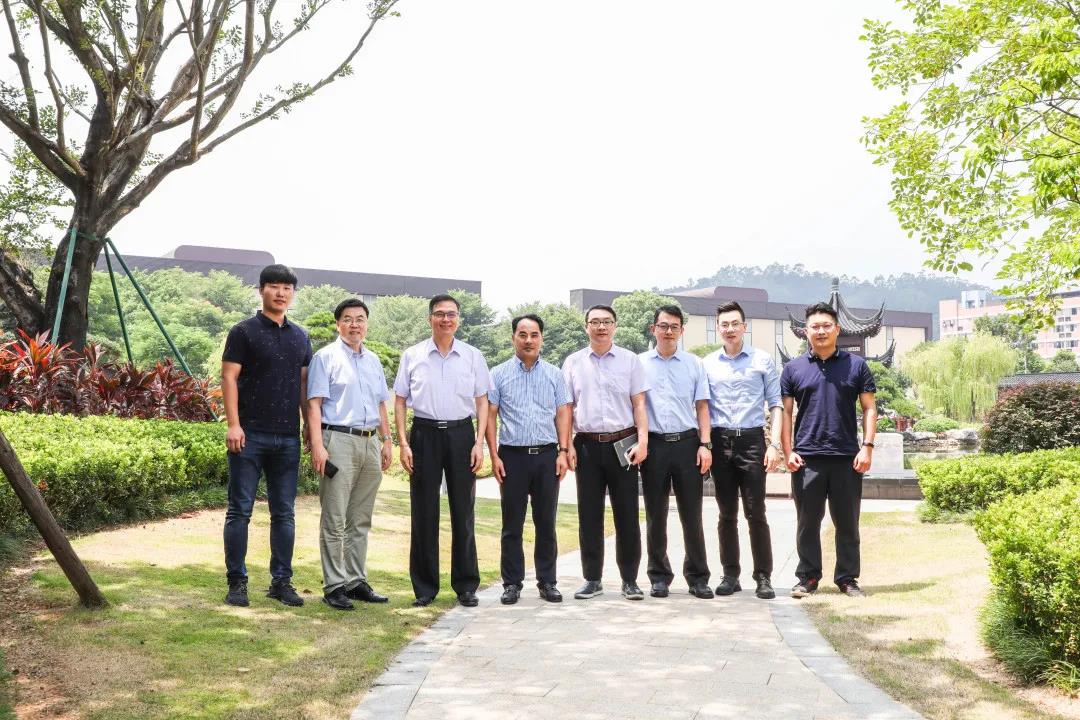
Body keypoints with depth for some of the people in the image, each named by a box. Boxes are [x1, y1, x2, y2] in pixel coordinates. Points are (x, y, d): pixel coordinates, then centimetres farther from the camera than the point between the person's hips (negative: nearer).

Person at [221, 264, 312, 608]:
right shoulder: (244, 331, -1)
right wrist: (233, 424, -14)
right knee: (240, 511, 1)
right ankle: (237, 582, 8)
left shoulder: (300, 336, 14)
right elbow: (229, 377, -6)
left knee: (284, 513, 8)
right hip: (250, 435, -5)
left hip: (288, 437, 5)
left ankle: (281, 581, 16)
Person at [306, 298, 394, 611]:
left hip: (371, 442, 6)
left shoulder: (374, 360, 18)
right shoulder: (326, 357, -1)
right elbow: (314, 403, -7)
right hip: (339, 441, -6)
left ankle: (357, 581, 18)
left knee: (361, 520, 11)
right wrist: (317, 445, -15)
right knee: (335, 521, -3)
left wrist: (387, 441, 15)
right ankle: (334, 586, 2)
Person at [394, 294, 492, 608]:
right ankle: (424, 587, 15)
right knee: (424, 512, 4)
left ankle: (466, 586, 16)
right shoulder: (412, 356, 3)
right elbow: (400, 401, 6)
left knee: (463, 511, 6)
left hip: (461, 434, 0)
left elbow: (482, 402, 6)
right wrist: (403, 443, -2)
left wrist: (479, 443, -3)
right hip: (424, 434, 0)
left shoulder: (473, 356, 5)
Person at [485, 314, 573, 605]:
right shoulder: (499, 374, 4)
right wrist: (494, 456, -5)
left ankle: (547, 581, 15)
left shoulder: (554, 374, 9)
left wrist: (563, 452, -1)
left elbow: (563, 414, 8)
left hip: (547, 455, 1)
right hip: (512, 455, -1)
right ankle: (512, 583, 12)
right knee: (512, 524, 4)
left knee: (546, 523, 6)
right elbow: (489, 415, 2)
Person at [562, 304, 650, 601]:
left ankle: (630, 580, 10)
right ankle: (592, 579, 15)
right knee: (589, 516, 6)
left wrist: (642, 441, -6)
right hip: (587, 445, 1)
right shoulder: (573, 363, 8)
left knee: (627, 515, 2)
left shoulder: (630, 360, 5)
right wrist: (566, 445, 1)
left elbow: (639, 404, 3)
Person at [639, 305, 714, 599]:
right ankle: (659, 577, 17)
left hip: (687, 443, 0)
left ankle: (698, 577, 12)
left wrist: (705, 445, -2)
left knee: (691, 514, 3)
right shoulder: (639, 364, 6)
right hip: (654, 444, 0)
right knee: (655, 515, 7)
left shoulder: (694, 364, 9)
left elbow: (702, 407, 8)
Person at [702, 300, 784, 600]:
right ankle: (730, 575, 15)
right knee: (727, 514, 8)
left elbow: (775, 404, 4)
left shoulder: (763, 360, 5)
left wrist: (775, 444, -5)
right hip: (720, 442, 2)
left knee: (756, 513, -3)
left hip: (752, 440, -2)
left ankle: (764, 577, 5)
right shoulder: (707, 364, 9)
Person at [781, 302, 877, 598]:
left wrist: (867, 446, -5)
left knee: (847, 523, 7)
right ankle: (808, 577, 17)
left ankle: (847, 578, 18)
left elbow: (869, 409, 5)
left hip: (847, 458, 0)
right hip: (807, 458, 0)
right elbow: (786, 412, 6)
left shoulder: (856, 365, 6)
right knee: (807, 522, 6)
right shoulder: (794, 369, 7)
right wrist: (788, 451, -2)